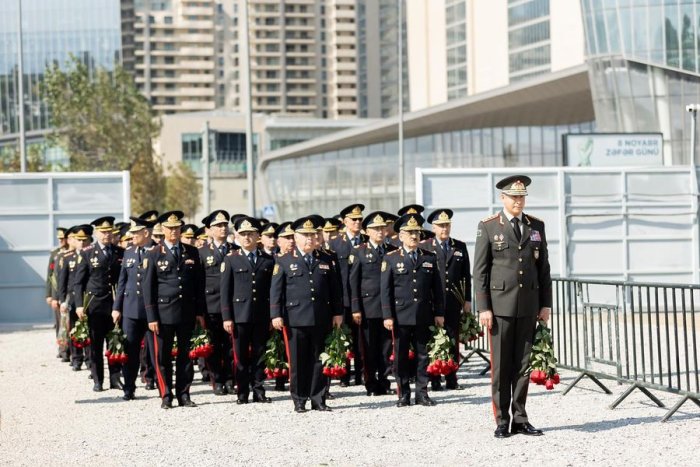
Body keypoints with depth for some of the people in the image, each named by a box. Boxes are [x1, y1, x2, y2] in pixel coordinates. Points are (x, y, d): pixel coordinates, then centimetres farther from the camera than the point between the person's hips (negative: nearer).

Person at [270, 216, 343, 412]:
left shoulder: (326, 261, 12)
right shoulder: (284, 261, 4)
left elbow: (335, 289, 14)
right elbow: (275, 290, 1)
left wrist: (338, 313, 8)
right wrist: (276, 315, -7)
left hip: (321, 320, 2)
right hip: (295, 319, -2)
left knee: (318, 360, 5)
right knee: (298, 361, 1)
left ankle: (318, 399, 12)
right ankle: (299, 400, 9)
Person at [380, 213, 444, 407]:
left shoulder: (429, 258, 10)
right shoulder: (391, 258, 2)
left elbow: (437, 287, 10)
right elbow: (385, 289, 0)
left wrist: (439, 313, 5)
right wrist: (387, 316, -6)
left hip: (424, 317, 2)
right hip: (401, 316, -2)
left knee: (423, 355, 5)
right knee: (401, 357, 3)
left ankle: (422, 393, 12)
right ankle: (403, 395, 10)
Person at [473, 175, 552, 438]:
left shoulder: (536, 226, 10)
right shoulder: (488, 227, -1)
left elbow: (543, 267, 12)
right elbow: (479, 271, -3)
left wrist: (545, 304, 7)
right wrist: (483, 308, -9)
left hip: (529, 305, 3)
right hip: (500, 305, -3)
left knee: (523, 363, 6)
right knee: (501, 365, 0)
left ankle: (520, 419, 12)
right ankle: (502, 421, 6)